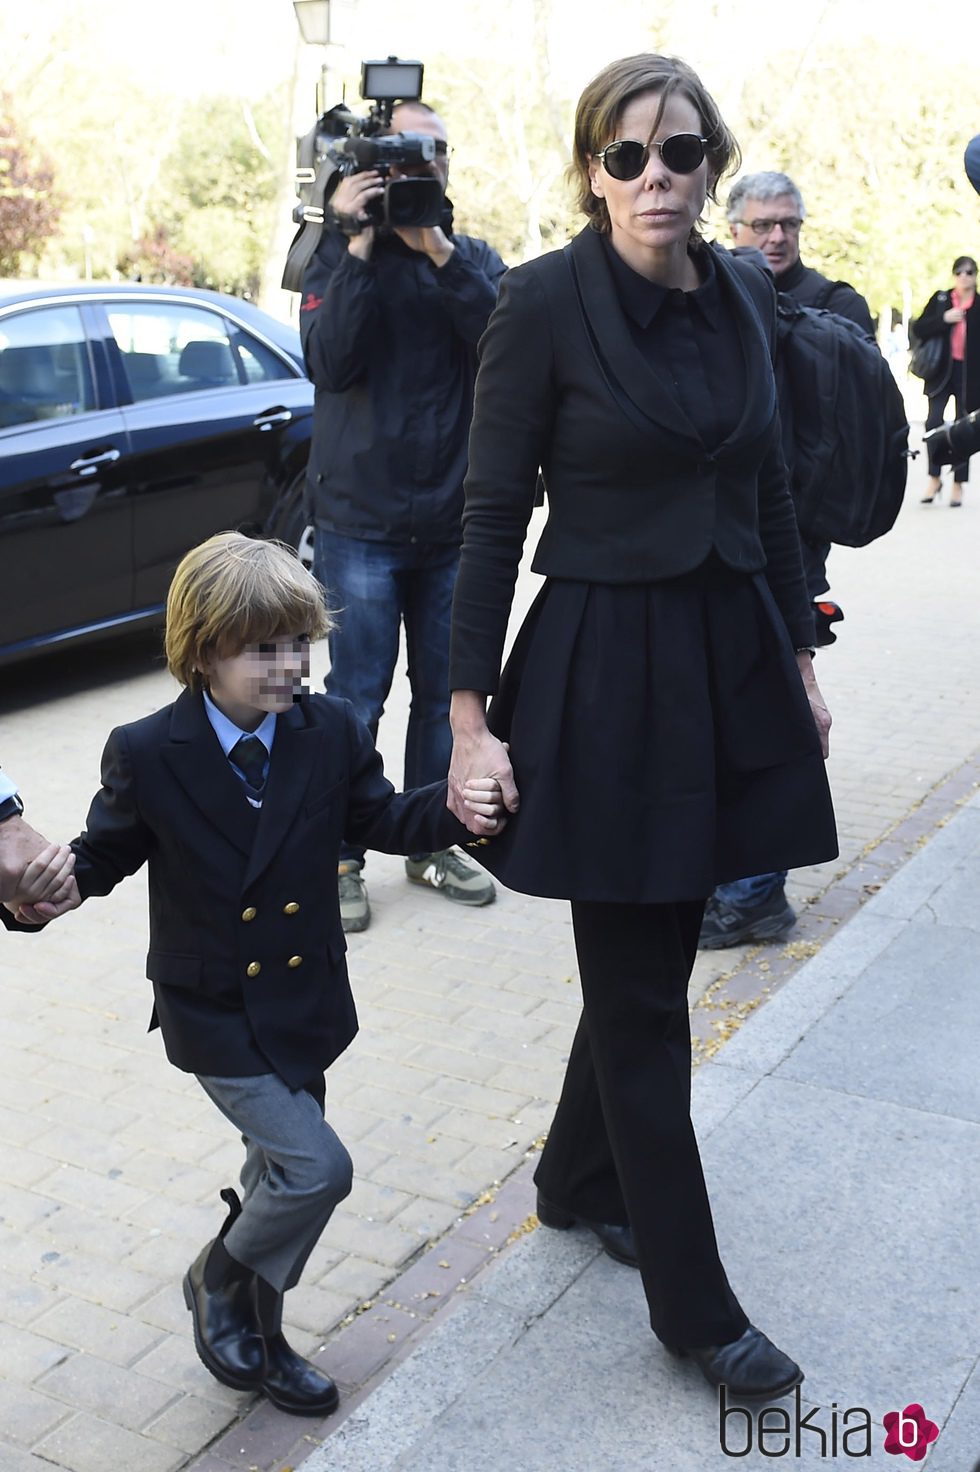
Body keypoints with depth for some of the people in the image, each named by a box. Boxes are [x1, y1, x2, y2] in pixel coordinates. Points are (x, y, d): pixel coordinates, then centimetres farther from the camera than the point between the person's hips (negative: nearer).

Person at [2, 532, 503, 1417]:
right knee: (316, 1166, -11)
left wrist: (455, 811, -15)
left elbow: (380, 820, 4)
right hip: (214, 1012, -4)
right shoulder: (146, 754, -15)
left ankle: (257, 1336, 43)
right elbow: (109, 852, -4)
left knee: (283, 1171, 18)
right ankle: (220, 1283, 21)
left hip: (307, 1000, 5)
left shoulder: (332, 731, -7)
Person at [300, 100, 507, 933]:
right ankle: (341, 857, 11)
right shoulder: (338, 256, 2)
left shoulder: (475, 260, 9)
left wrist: (438, 252, -16)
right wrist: (359, 247, -16)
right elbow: (330, 362, -14)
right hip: (361, 520, -3)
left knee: (444, 695, 10)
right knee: (356, 700, -2)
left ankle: (431, 843, 24)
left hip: (451, 521, 3)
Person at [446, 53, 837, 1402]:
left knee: (655, 951, 18)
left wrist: (800, 655, 14)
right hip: (604, 669, -6)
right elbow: (495, 513, -10)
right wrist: (471, 714, -12)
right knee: (642, 995, 4)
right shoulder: (544, 301, -10)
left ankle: (578, 1179, 42)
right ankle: (691, 1303, 19)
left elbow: (769, 491, 14)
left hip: (732, 657, 6)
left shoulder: (744, 295, 7)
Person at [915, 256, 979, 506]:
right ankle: (934, 477, 2)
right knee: (934, 422, -12)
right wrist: (944, 319, -16)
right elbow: (919, 329, -2)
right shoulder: (940, 299, 4)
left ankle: (958, 484, 14)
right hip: (942, 370, 0)